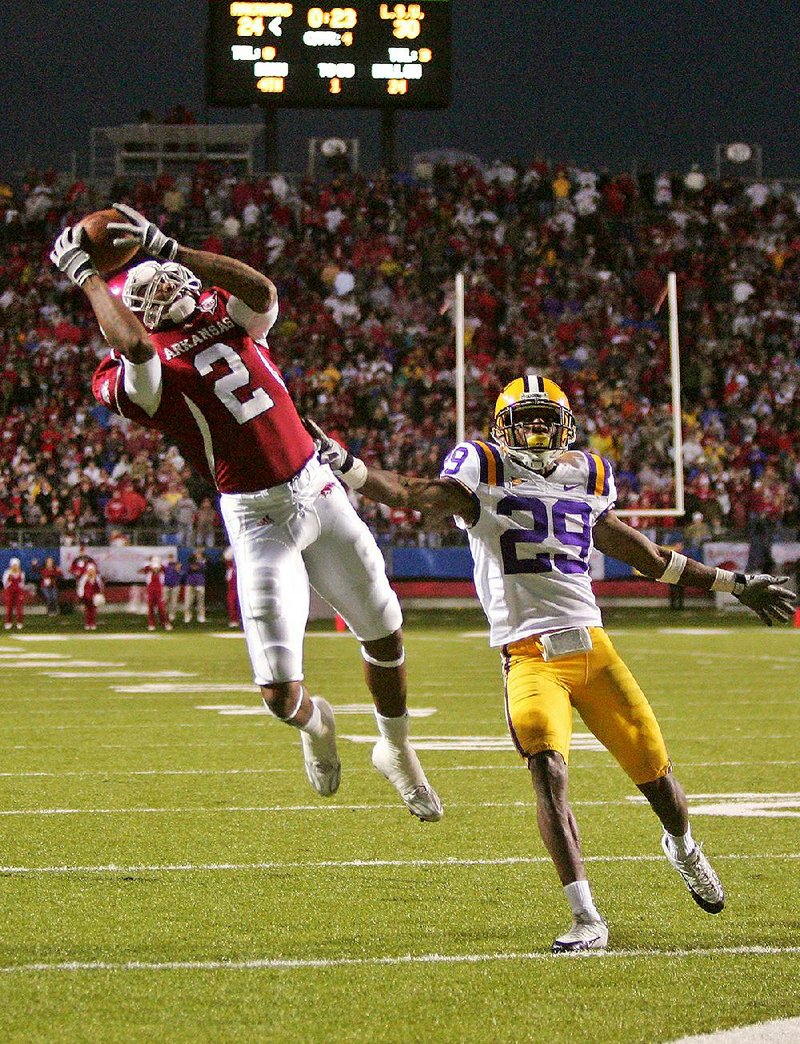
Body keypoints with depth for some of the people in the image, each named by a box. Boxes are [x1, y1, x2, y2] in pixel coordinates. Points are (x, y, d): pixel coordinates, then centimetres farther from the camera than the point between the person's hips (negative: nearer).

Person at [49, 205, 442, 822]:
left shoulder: (223, 315, 7)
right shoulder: (139, 372, -9)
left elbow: (263, 291, -16)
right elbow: (132, 346, -33)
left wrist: (168, 247, -17)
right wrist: (82, 273, -21)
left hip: (316, 487, 5)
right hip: (258, 519, -5)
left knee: (384, 631, 19)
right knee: (279, 691, -10)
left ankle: (396, 750, 46)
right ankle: (315, 723, 30)